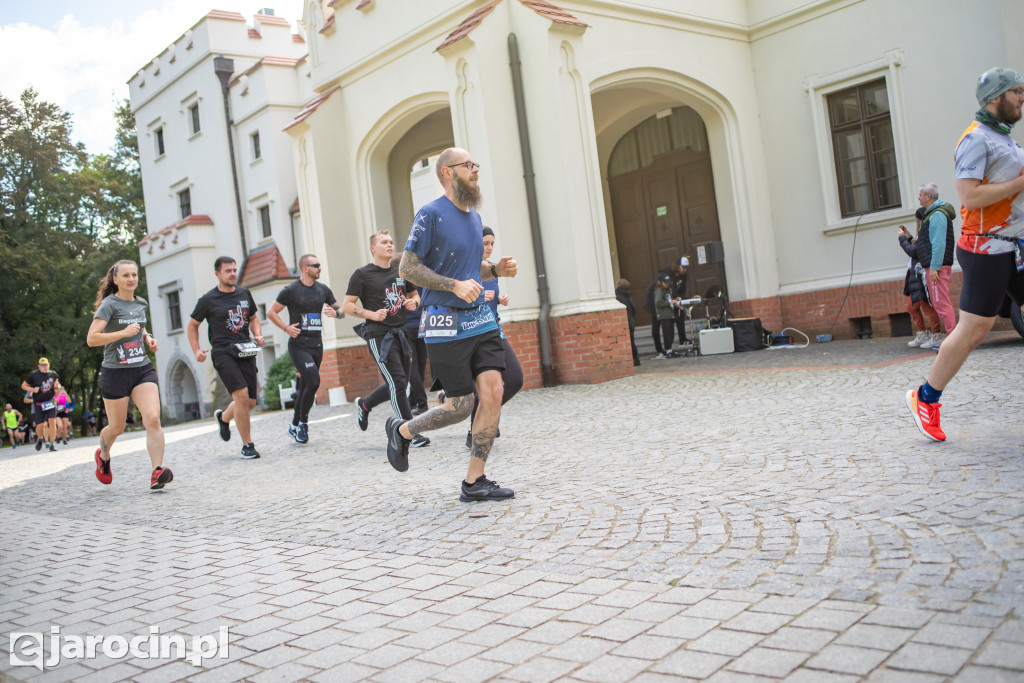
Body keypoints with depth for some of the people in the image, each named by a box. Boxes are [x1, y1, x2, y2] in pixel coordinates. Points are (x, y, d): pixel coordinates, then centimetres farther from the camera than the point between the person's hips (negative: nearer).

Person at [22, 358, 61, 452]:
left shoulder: (53, 374, 5)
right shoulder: (33, 374, -4)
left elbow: (58, 387, 17)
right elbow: (23, 385, 4)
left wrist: (57, 387, -7)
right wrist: (33, 389, -15)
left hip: (50, 402, 2)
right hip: (38, 404, -2)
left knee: (52, 422, -14)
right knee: (40, 425, -5)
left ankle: (52, 444, -4)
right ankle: (40, 439, 28)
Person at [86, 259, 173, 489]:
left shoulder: (142, 304, 11)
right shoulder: (109, 305, -8)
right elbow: (91, 339, -17)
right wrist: (124, 333, -23)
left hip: (143, 369, 4)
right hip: (115, 372, -4)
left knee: (153, 419, -16)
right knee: (116, 427, 10)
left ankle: (157, 472, -19)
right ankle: (103, 456, 42)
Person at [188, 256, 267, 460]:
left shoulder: (244, 294, 12)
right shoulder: (208, 300, 0)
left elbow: (253, 317, 25)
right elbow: (192, 325, 10)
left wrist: (258, 335, 6)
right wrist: (196, 350, -3)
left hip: (245, 351, 5)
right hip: (223, 352, -5)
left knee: (251, 402, 4)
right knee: (241, 394, -19)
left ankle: (223, 416, 38)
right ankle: (247, 446, -8)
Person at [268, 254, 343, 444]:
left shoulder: (323, 289, 11)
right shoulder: (291, 290, -4)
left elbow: (341, 310, 18)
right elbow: (271, 312, 2)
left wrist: (336, 313, -5)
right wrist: (286, 328, -11)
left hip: (317, 344, 6)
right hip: (299, 345, -5)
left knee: (305, 386, 11)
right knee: (314, 381, -20)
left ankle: (294, 426, 25)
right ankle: (303, 422, -3)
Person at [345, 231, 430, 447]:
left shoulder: (401, 271, 13)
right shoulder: (362, 274, -3)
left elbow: (414, 294, 25)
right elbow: (347, 306, -5)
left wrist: (414, 302, 1)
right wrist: (372, 315, -18)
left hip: (400, 332, 7)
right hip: (378, 335, -6)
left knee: (399, 384, 10)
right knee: (397, 382, -11)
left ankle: (364, 404, 35)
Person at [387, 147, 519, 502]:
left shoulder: (474, 216, 15)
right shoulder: (431, 214, -10)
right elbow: (407, 268, -12)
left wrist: (496, 270, 6)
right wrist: (455, 285, -20)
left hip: (481, 318, 7)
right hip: (446, 324, -7)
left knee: (493, 392, -5)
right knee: (460, 406, -3)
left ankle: (474, 482, 5)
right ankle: (402, 430, 26)